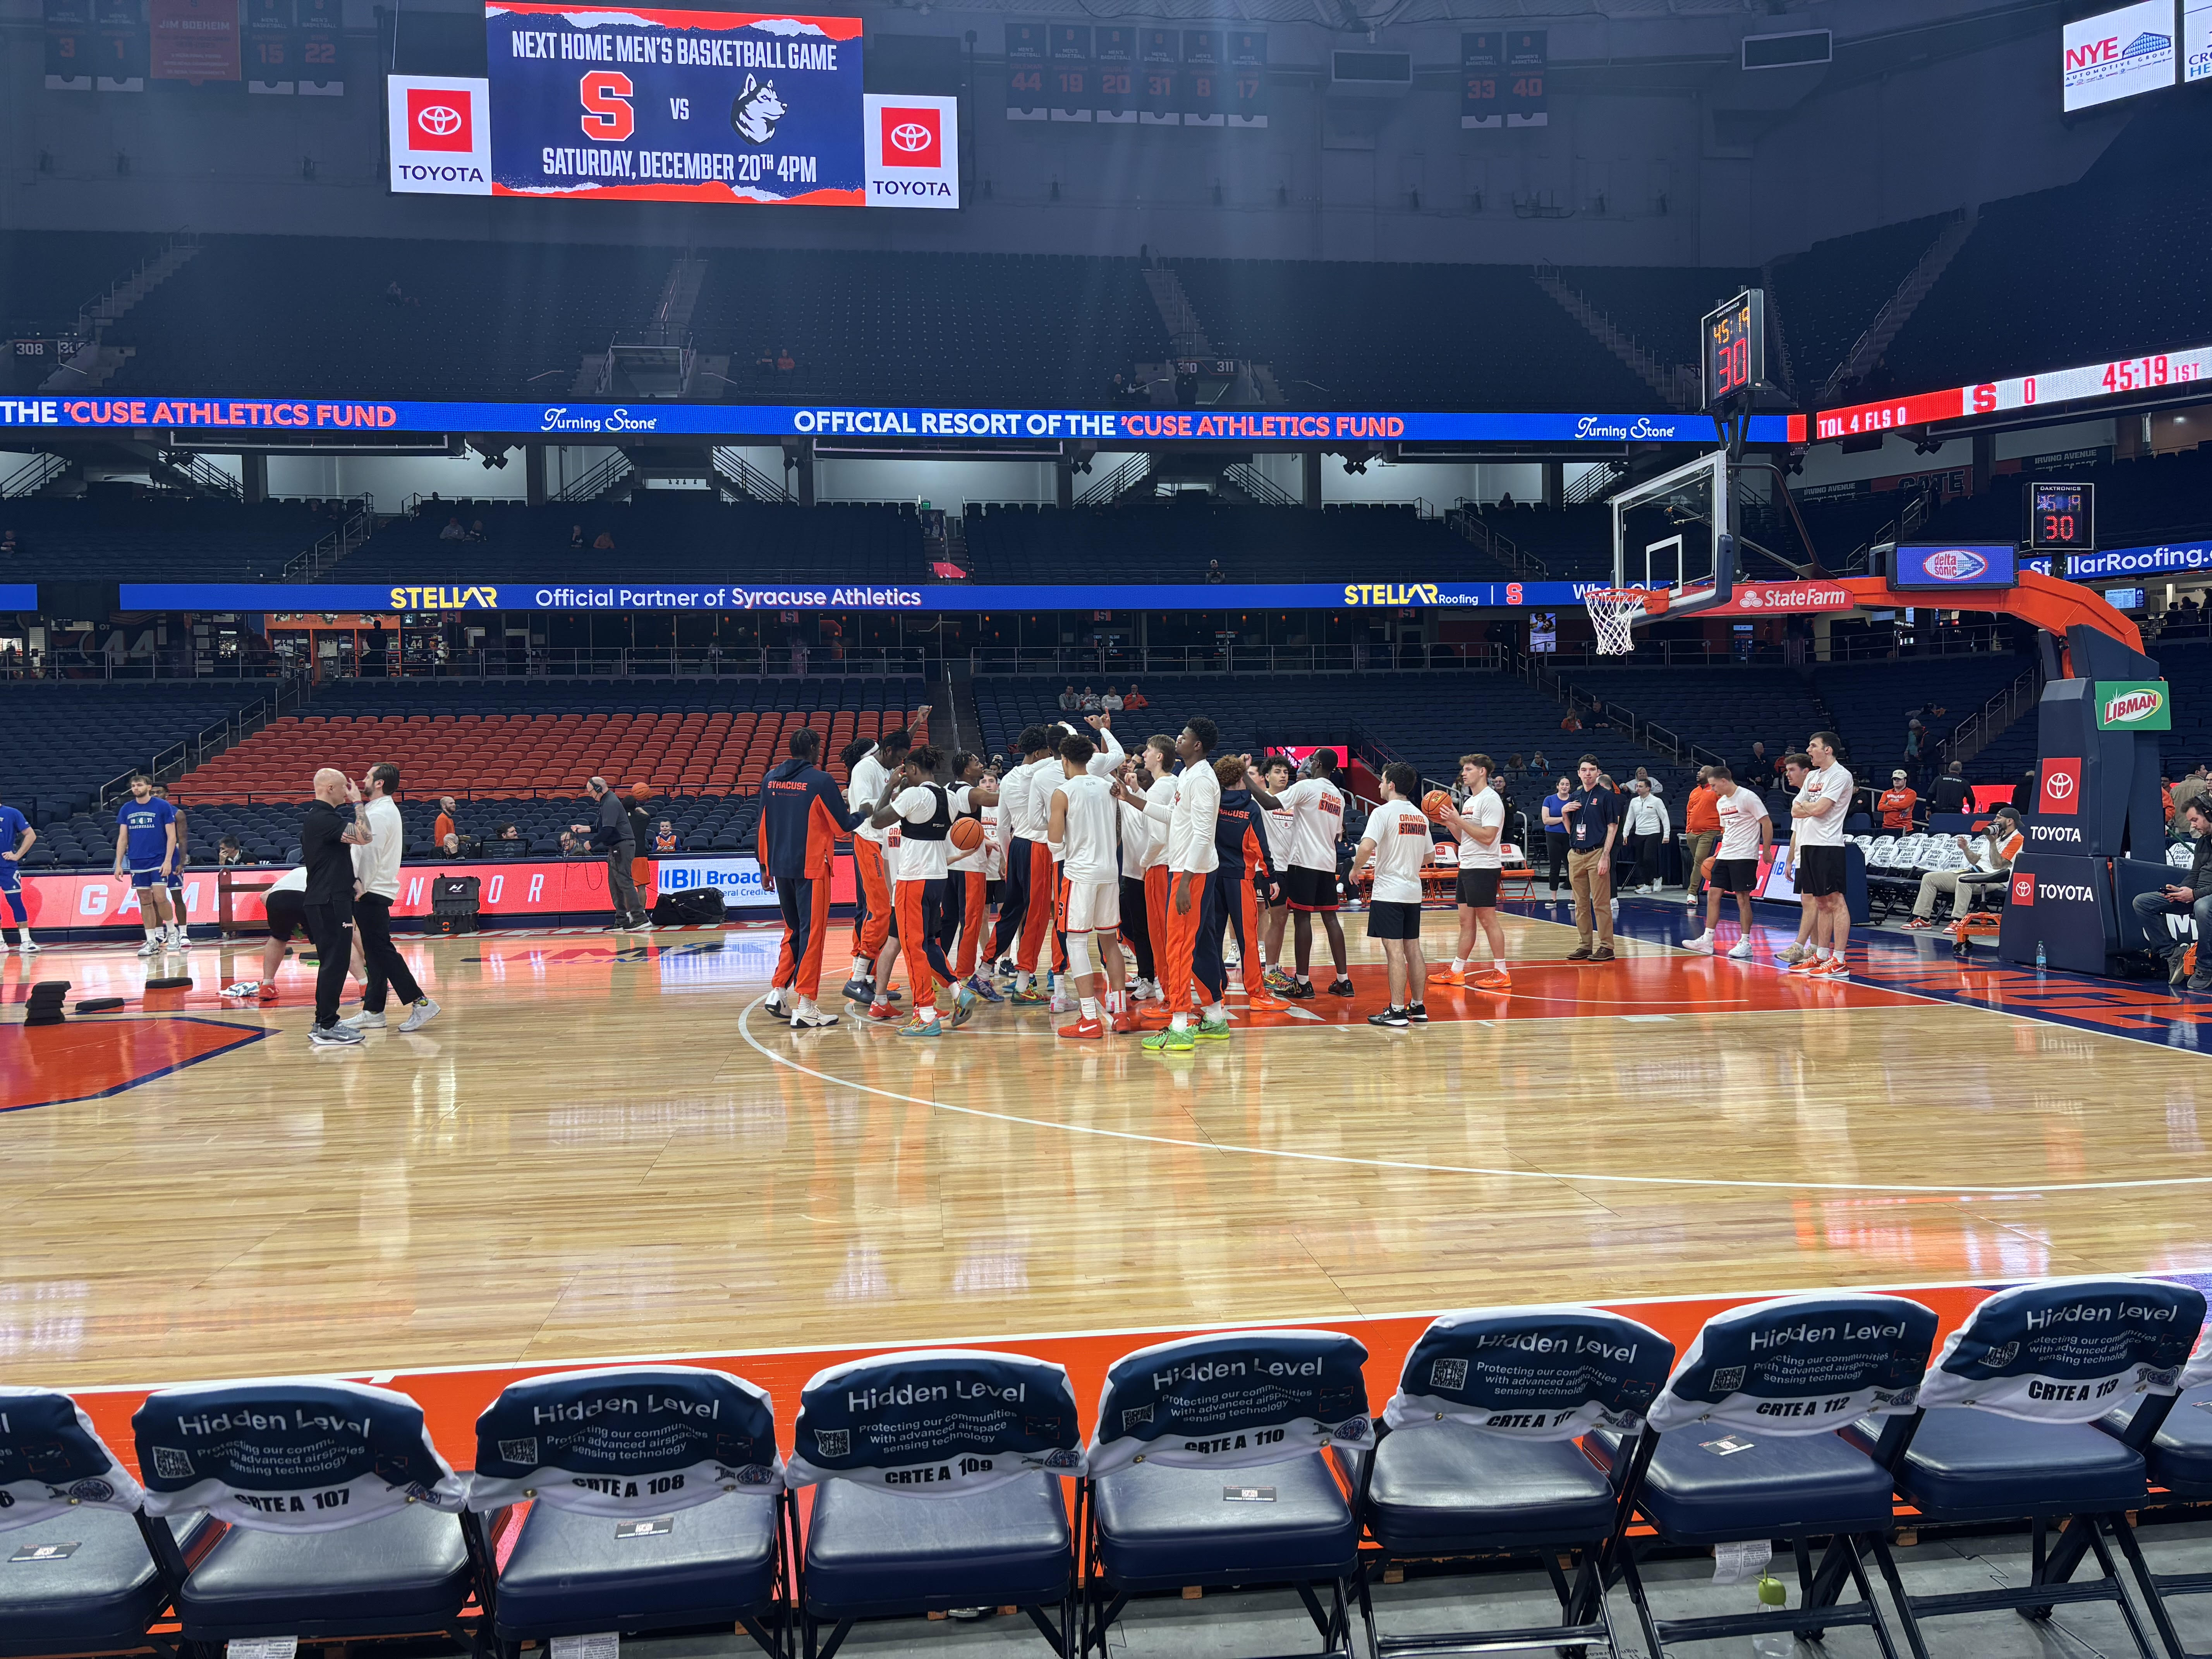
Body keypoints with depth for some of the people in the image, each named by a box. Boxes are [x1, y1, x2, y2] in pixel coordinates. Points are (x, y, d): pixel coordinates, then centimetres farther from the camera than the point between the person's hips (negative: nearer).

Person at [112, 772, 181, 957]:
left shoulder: (163, 806, -4)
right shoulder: (126, 809, 8)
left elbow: (172, 836, -4)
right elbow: (122, 838, 11)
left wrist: (168, 861, -12)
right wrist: (119, 864, 6)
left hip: (158, 861, -4)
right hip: (137, 862, 4)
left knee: (160, 898, -12)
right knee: (145, 901, 5)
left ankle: (173, 931, 8)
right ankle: (152, 942, 10)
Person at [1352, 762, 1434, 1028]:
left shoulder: (1383, 812, -11)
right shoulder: (1420, 816, 11)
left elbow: (1367, 847, -24)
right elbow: (1429, 856, 19)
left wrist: (1357, 868, -7)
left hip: (1389, 893, -7)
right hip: (1414, 892, 7)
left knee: (1395, 951, -7)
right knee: (1413, 950, 12)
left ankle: (1397, 1011, -7)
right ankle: (1418, 1007, 17)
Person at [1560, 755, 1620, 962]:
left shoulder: (1607, 796, -2)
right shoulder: (1573, 797, 14)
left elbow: (1612, 828, -5)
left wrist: (1605, 857, -13)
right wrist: (1564, 813, -1)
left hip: (1597, 854, -6)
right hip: (1575, 855, 6)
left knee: (1601, 903, -5)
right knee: (1581, 904, 9)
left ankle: (1606, 946, -2)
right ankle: (1585, 945, 15)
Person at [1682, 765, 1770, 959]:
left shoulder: (1748, 797, -11)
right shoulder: (1721, 802, 14)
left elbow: (1767, 823, -10)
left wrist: (1766, 851, -11)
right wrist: (1718, 854, 17)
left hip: (1745, 856, -8)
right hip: (1725, 856, 8)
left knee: (1743, 898, -5)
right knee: (1713, 894, 4)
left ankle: (1745, 943, 3)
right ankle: (1707, 940, 7)